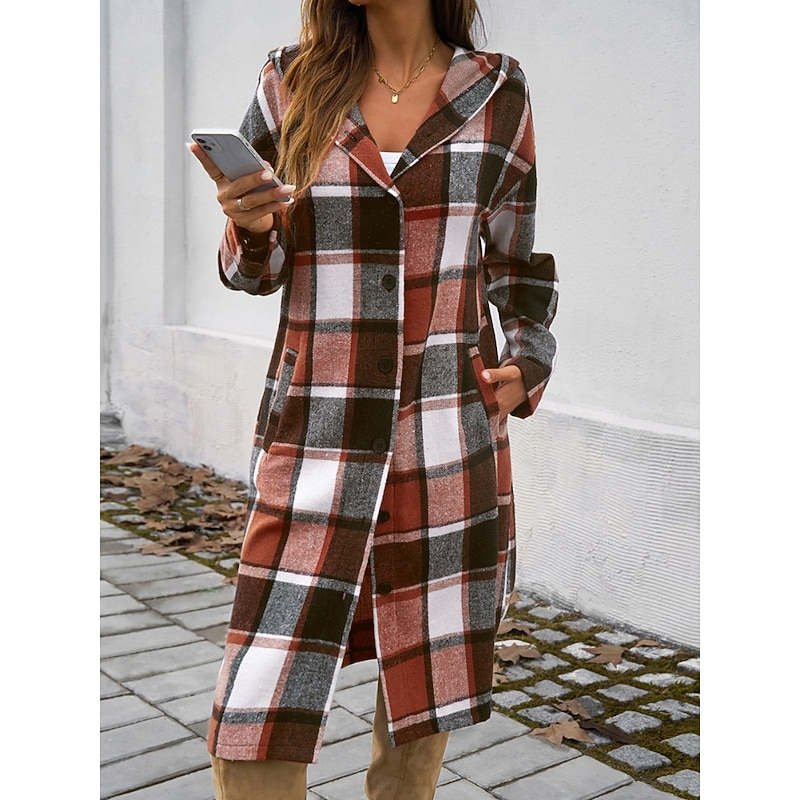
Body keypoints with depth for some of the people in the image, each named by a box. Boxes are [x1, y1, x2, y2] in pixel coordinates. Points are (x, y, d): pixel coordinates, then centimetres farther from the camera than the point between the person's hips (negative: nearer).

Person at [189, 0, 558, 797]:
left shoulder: (497, 93, 3)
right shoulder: (293, 82, 2)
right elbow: (254, 269, 7)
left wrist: (527, 369, -3)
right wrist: (248, 226, -16)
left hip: (448, 427, 1)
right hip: (317, 427, 0)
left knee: (424, 673, 11)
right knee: (255, 733, -5)